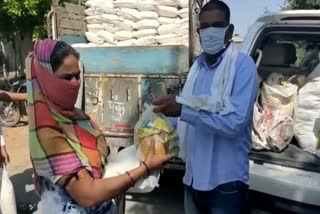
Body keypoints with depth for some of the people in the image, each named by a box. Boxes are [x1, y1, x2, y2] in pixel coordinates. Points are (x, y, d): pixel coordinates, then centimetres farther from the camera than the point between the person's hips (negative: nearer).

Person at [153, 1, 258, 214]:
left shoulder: (243, 65, -12)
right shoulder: (197, 65, 9)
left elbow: (236, 122, -23)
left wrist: (182, 110, -27)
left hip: (225, 182, -6)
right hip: (194, 177, 6)